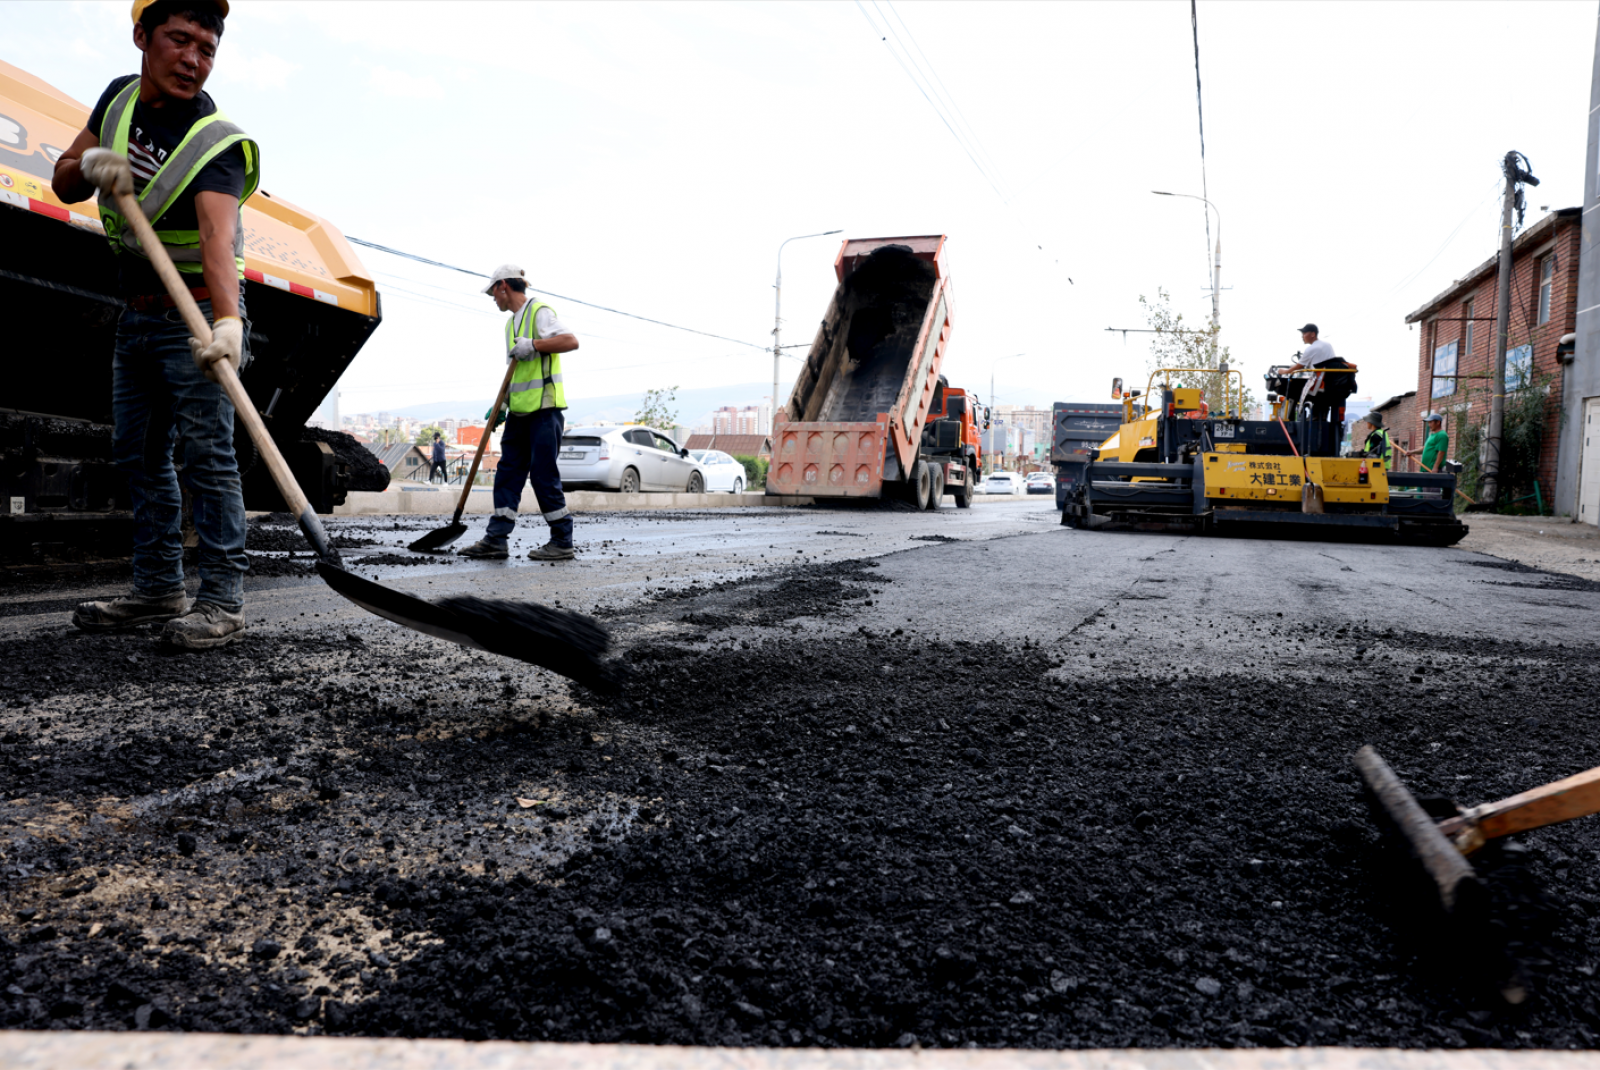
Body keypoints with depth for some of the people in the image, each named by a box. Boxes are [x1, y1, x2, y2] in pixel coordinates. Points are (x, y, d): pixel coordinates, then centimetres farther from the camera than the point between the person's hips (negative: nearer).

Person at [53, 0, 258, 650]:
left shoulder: (217, 144, -20)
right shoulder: (121, 98, 3)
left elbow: (218, 238, -37)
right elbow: (63, 186, 10)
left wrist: (227, 320, -53)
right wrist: (90, 164, -14)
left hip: (194, 315, -8)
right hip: (136, 315, 8)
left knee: (206, 452, -14)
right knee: (139, 452, 9)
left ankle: (222, 600, -12)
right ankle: (159, 589, 17)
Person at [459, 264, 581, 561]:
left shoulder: (539, 312, -7)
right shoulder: (511, 323, 21)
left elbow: (571, 341, -22)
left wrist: (534, 344, -27)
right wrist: (500, 407, 20)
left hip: (544, 408, -9)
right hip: (519, 411, 9)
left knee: (544, 475, -8)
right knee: (508, 472, 6)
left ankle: (562, 542, 1)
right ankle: (496, 539, 8)